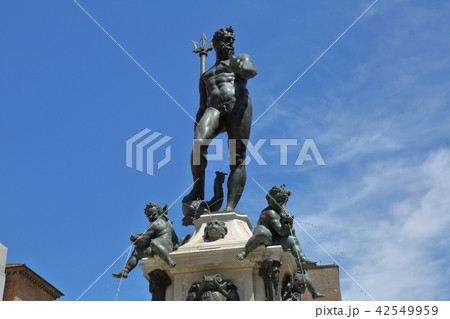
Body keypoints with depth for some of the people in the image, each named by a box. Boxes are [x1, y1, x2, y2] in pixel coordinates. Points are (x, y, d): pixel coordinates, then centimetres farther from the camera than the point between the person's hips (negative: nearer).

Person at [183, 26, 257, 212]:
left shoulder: (242, 58, 25)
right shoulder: (205, 76, 35)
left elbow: (252, 71, -1)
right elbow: (202, 107, 29)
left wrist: (238, 66, -25)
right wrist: (196, 129, 14)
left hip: (237, 104, -3)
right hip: (214, 109, 3)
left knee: (237, 158, -17)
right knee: (199, 143, -29)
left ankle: (230, 207, -26)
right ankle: (198, 190, -18)